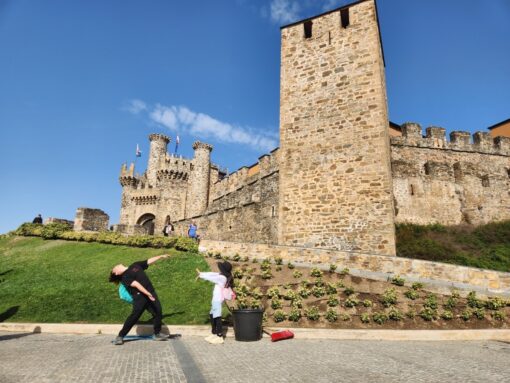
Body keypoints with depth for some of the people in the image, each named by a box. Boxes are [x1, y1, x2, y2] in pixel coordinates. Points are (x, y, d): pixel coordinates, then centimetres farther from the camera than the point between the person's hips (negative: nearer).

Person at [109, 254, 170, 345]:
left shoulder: (135, 265, 19)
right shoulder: (124, 277, -4)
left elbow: (149, 261, 24)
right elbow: (136, 284, -17)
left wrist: (161, 256, 22)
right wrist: (147, 294, -27)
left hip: (151, 293, 7)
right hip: (140, 296, -7)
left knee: (158, 312, 3)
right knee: (134, 316, -10)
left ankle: (157, 334, 17)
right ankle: (120, 336, 5)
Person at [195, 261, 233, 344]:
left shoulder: (222, 278, -18)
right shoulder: (221, 276, 7)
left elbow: (210, 277, -12)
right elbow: (212, 274, 10)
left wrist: (201, 274, 1)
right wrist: (201, 274, 7)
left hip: (218, 300, -10)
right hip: (215, 299, 10)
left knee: (217, 317, -6)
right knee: (212, 315, 20)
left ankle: (220, 337, -2)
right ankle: (214, 334, 31)